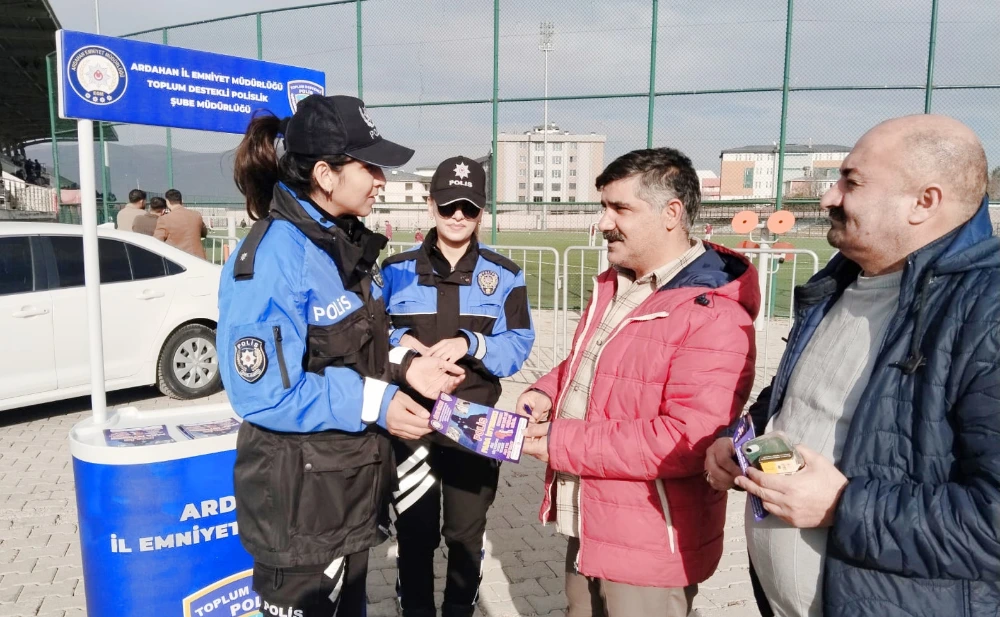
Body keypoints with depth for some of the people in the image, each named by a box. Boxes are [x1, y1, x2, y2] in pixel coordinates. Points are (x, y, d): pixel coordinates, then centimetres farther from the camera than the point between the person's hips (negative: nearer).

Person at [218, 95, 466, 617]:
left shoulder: (345, 244, 6)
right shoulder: (273, 258, -23)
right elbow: (262, 392, -25)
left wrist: (403, 367, -3)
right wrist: (375, 405, -22)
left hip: (354, 477, 8)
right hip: (300, 493, -8)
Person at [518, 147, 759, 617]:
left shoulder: (714, 317, -23)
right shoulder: (612, 286, 6)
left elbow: (687, 440, -30)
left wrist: (560, 442, -25)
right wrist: (547, 393, -2)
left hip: (649, 546, -8)